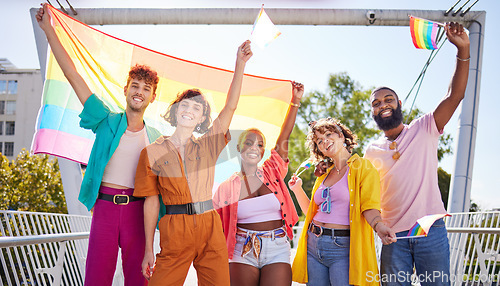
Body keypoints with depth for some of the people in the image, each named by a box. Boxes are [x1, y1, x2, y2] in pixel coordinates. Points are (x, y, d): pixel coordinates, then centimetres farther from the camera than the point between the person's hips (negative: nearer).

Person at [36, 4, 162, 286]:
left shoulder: (156, 138, 9)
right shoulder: (107, 121, 6)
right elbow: (73, 75, 4)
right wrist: (49, 30, 3)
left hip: (137, 210, 1)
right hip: (104, 207, -1)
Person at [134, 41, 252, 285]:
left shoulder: (207, 146, 10)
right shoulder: (152, 152, 6)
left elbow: (230, 106, 2)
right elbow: (151, 202, 5)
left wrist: (240, 64, -5)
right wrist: (148, 249, 2)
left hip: (210, 228, 2)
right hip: (175, 230, -2)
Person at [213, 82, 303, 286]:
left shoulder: (272, 173, 6)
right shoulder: (227, 188, 3)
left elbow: (283, 139, 1)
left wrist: (295, 101, -3)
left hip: (277, 250, 1)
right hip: (243, 252, 0)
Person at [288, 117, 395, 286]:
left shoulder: (363, 167, 1)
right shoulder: (324, 174, 18)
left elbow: (369, 206, -11)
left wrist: (378, 226, -31)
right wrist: (297, 189, 13)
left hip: (343, 247, -5)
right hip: (313, 245, 6)